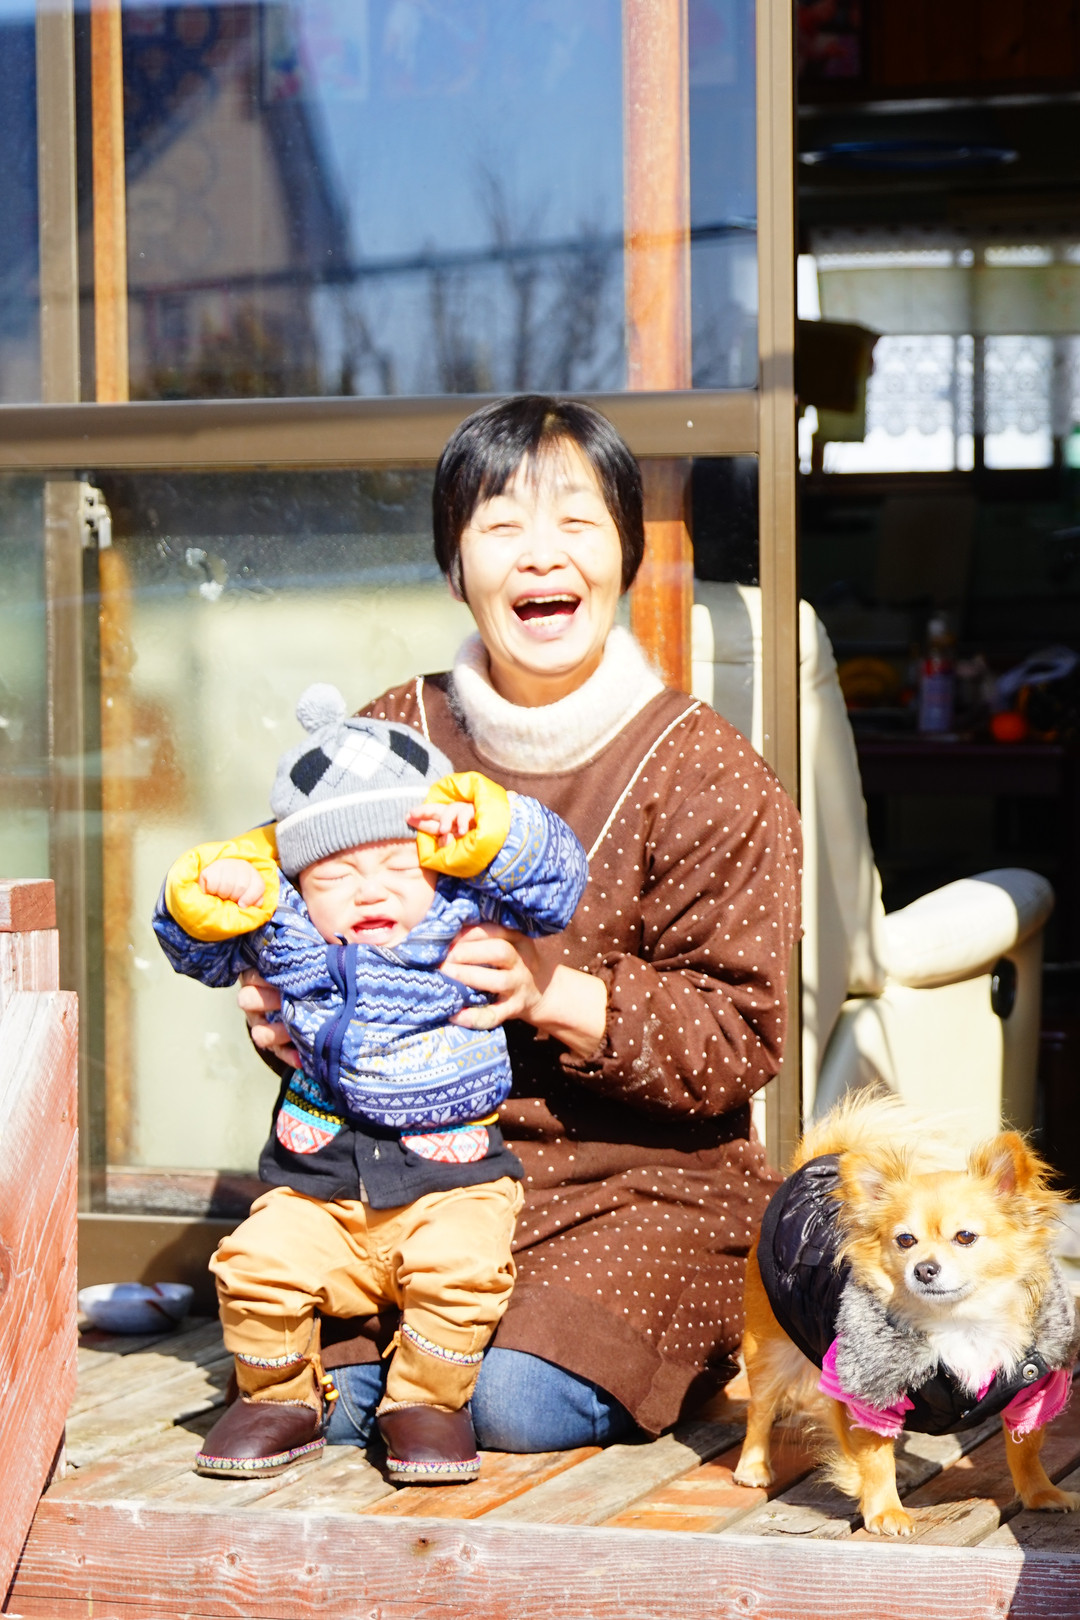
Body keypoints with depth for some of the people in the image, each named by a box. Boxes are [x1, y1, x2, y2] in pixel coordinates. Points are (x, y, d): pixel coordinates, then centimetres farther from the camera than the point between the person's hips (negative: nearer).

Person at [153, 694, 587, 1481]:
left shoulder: (465, 910, 0)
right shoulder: (280, 926, 4)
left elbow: (557, 877, 0)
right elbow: (197, 951, 13)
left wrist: (486, 831, -15)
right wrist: (206, 895, -8)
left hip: (453, 1178, -2)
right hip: (323, 1187, 2)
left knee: (460, 1268, -28)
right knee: (259, 1263, -19)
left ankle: (425, 1402, -3)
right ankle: (279, 1400, 7)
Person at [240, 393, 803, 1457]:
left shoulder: (707, 777, -4)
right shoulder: (389, 740, 6)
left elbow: (737, 1039, -8)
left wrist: (553, 995, -23)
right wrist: (283, 1016, -9)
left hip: (640, 1181, -2)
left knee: (517, 1404, -25)